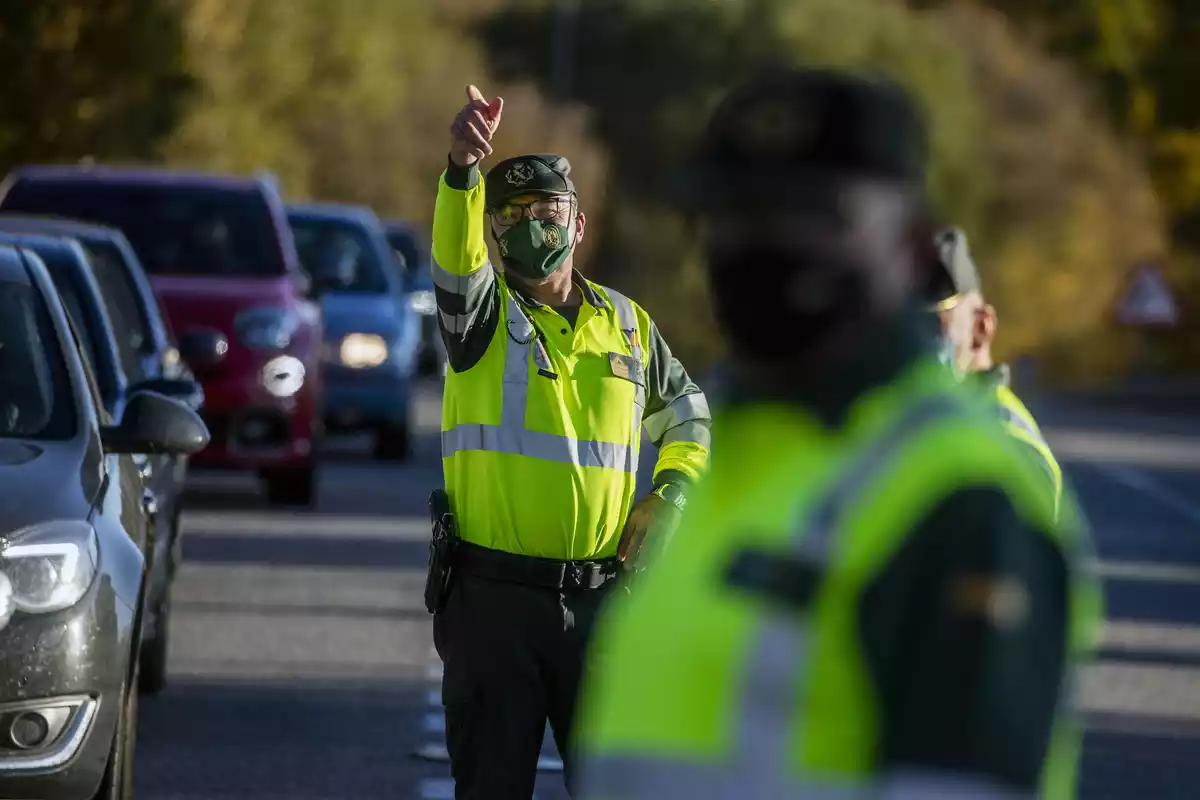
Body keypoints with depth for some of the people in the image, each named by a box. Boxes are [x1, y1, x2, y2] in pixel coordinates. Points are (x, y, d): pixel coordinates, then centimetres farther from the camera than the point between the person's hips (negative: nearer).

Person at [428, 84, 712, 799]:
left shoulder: (627, 323, 11)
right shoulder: (482, 312, 0)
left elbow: (687, 416, 25)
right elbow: (455, 251, -23)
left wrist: (669, 499, 5)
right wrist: (465, 169, -44)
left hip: (601, 599, 2)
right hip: (494, 598, -2)